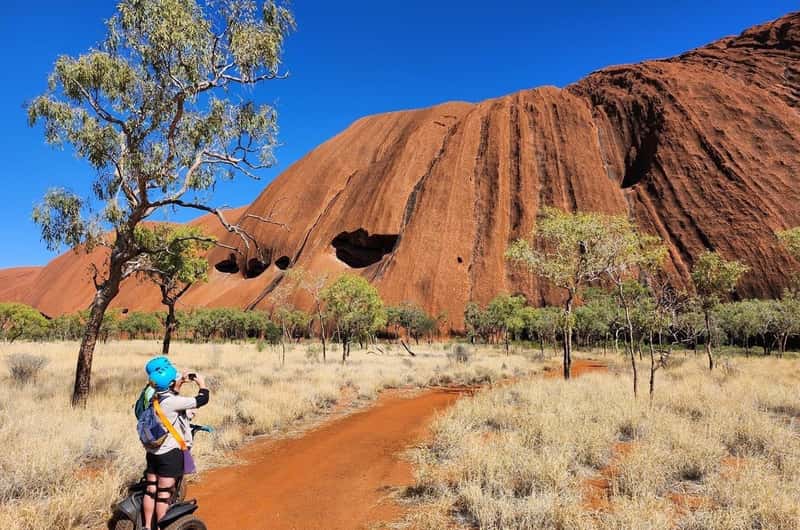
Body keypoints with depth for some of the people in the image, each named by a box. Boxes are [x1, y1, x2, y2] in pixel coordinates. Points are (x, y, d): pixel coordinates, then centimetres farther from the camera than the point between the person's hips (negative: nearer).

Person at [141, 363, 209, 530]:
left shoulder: (154, 399, 1)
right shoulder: (173, 402, -23)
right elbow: (202, 399, -21)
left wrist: (179, 384, 16)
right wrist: (202, 383, -4)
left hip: (153, 452, 8)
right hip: (170, 453, -8)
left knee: (150, 490, 16)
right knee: (164, 494, 3)